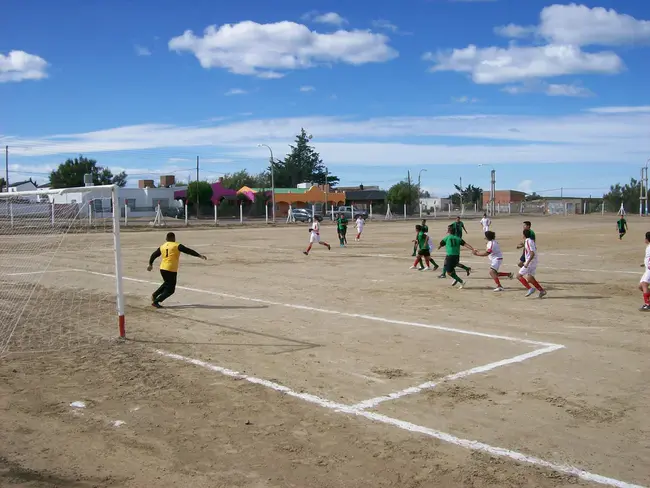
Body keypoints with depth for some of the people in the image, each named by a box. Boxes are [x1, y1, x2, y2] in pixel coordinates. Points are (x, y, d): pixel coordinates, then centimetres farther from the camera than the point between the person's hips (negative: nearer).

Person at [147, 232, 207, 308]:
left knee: (167, 283, 32)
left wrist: (150, 264, 34)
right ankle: (155, 302, -3)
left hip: (162, 269, 7)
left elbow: (154, 255, 19)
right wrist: (199, 255, -10)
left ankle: (155, 294, 23)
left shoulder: (162, 247, 11)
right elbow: (188, 250, -11)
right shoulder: (177, 246, -5)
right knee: (170, 290, 3)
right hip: (171, 270, -7)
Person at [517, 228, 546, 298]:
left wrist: (527, 263, -26)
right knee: (530, 279, 13)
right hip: (534, 263, 9)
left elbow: (532, 253, -24)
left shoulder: (528, 241, -16)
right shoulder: (531, 241, 13)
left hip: (530, 263, -9)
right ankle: (542, 290, 6)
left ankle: (530, 289, -11)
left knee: (519, 275, -2)